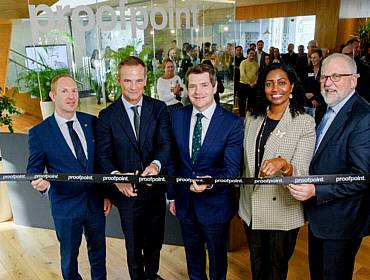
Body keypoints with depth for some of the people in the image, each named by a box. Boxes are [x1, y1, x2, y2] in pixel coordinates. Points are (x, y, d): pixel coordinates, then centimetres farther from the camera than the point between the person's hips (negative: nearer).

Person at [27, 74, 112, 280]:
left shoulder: (92, 122, -2)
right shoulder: (39, 132, -9)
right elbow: (34, 169, -3)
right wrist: (41, 183, -26)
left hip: (96, 202, 3)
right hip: (66, 206, -2)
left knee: (98, 251, 22)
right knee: (69, 256, 17)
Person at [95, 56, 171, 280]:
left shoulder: (159, 108, -5)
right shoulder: (107, 116, -7)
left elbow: (165, 143, -14)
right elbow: (104, 155, -11)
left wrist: (156, 164, -35)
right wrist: (116, 176, -31)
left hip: (155, 189, 2)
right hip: (127, 192, -1)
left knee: (155, 241, 24)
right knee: (134, 246, 19)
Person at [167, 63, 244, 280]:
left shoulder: (233, 123, -16)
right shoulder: (178, 116, -4)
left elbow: (232, 169, -18)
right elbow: (173, 159, 3)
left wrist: (210, 182, -37)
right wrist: (171, 195, 6)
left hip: (215, 205, -3)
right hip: (185, 203, 4)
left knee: (218, 258, 21)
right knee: (193, 255, 26)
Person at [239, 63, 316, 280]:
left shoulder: (305, 123, -13)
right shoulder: (252, 117, 1)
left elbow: (301, 172, -21)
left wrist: (282, 164, -43)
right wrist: (241, 200, 15)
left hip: (283, 210, -4)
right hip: (251, 208, 4)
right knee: (256, 263, 24)